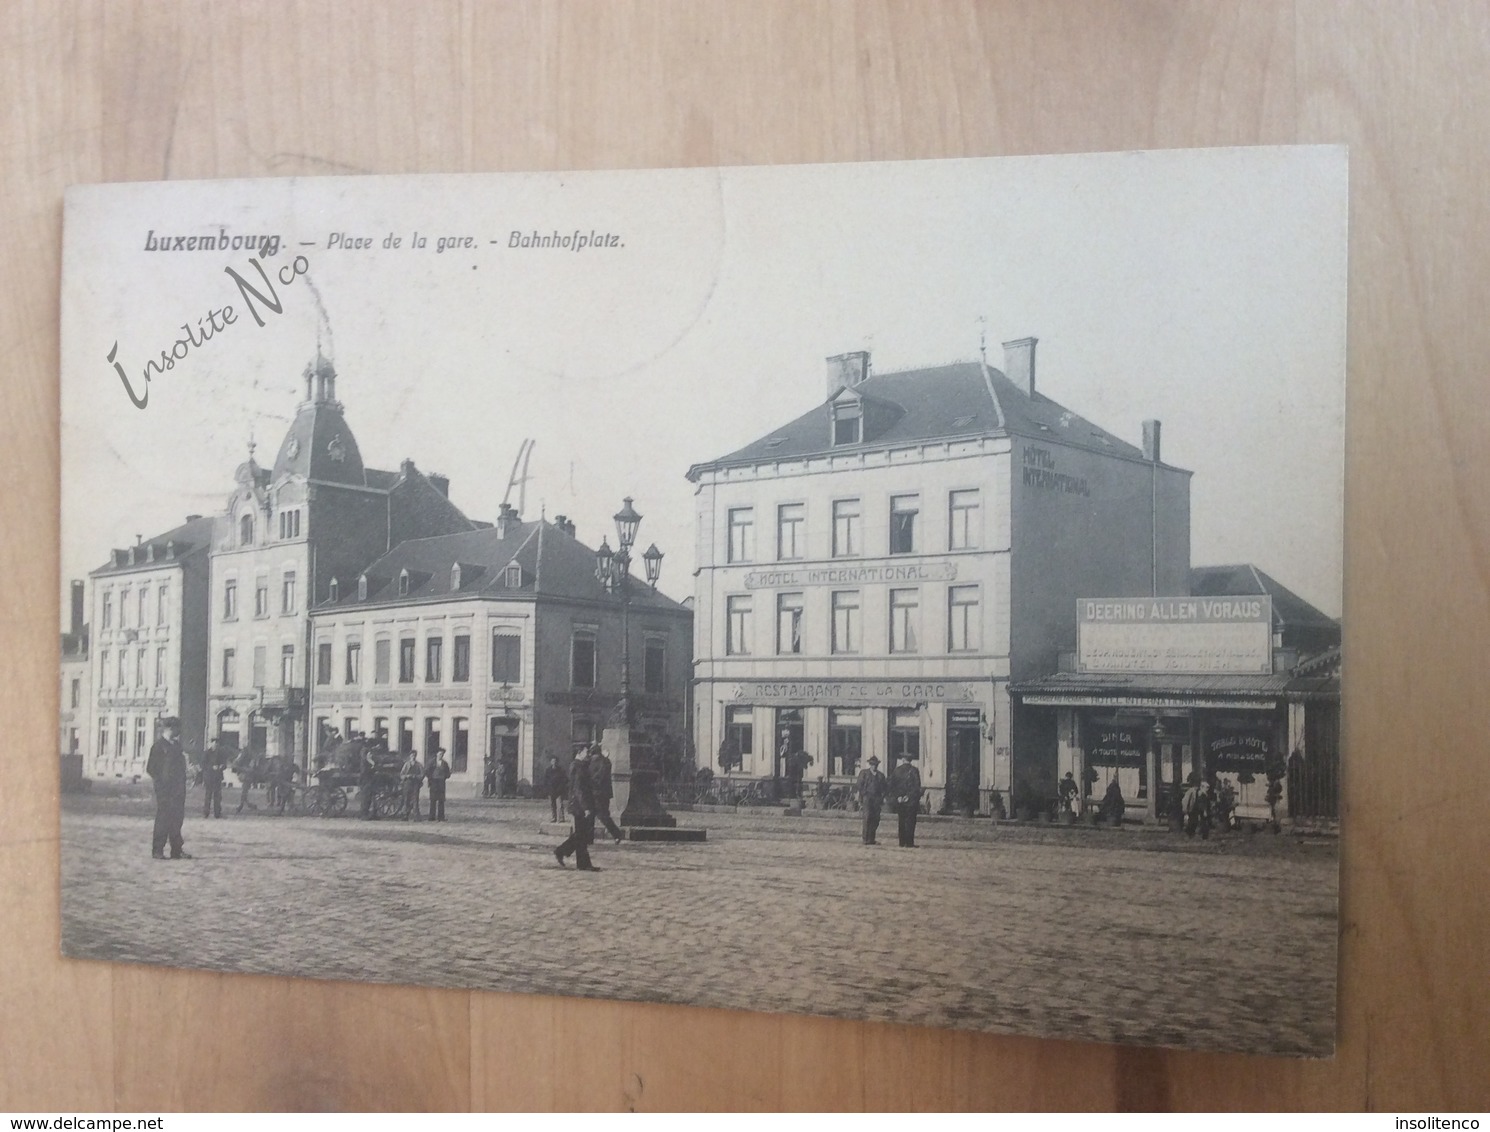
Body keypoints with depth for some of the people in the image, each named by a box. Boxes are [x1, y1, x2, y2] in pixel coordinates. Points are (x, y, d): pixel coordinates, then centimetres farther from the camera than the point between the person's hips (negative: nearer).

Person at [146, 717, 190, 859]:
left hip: (178, 788, 7)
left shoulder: (177, 745, 15)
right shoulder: (159, 745, -5)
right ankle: (157, 851, 3)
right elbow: (150, 769, -6)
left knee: (177, 818, 7)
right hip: (165, 789, -7)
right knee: (163, 819, -4)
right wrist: (161, 781, -9)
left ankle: (177, 850, 12)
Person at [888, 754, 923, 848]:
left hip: (900, 800, 3)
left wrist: (897, 796, -1)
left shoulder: (896, 770, 3)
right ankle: (909, 843, -3)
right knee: (910, 821, 0)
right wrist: (909, 796, -6)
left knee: (902, 822, 10)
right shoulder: (914, 770, -6)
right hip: (911, 800, -3)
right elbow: (917, 786, -10)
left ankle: (902, 843, 10)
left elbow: (892, 786, 2)